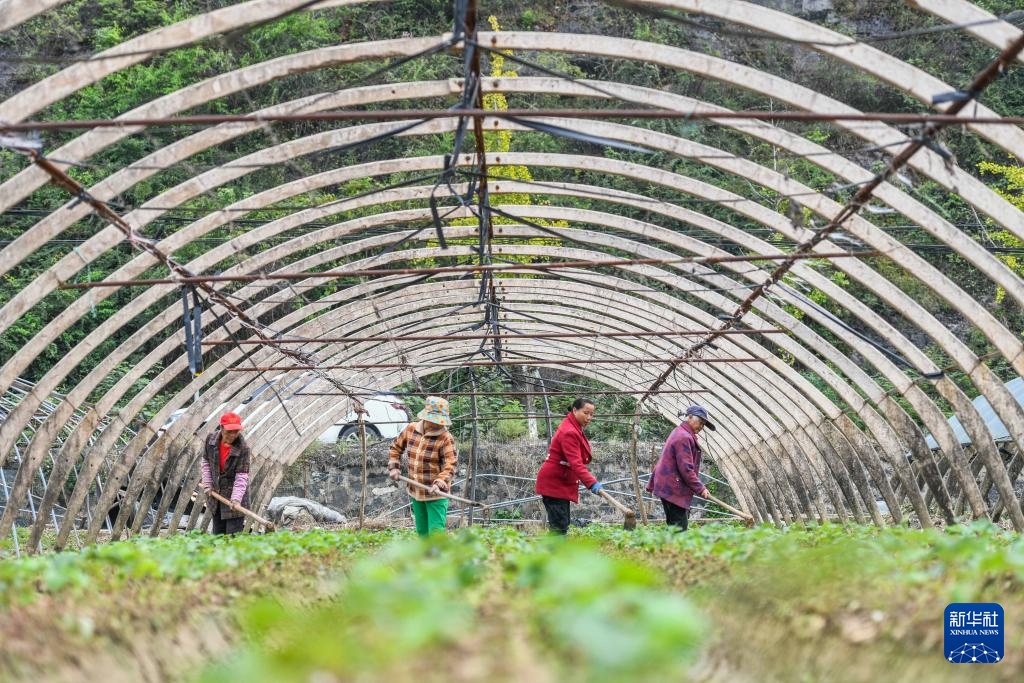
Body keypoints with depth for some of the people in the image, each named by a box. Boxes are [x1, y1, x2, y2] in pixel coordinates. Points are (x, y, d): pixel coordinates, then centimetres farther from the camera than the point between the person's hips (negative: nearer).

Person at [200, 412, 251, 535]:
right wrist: (207, 484, 1)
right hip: (216, 493, 5)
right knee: (217, 533, 13)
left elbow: (242, 476, -22)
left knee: (233, 534, -8)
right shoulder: (211, 439, -8)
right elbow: (206, 462, 8)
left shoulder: (243, 448, -21)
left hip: (234, 494, -5)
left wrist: (236, 499, -32)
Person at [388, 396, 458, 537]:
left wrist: (439, 483, -38)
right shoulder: (411, 429, 1)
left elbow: (450, 465, -24)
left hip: (435, 494, -6)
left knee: (436, 532, -12)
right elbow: (396, 447, 17)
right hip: (416, 492, 6)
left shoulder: (446, 438, -16)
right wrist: (394, 467, 5)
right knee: (422, 531, 18)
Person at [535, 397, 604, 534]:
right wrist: (591, 482, -39)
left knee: (562, 524, 11)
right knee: (559, 525, -14)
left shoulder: (575, 429, 13)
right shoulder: (569, 432, -21)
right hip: (554, 483, -11)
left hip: (561, 482, 11)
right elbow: (576, 463, -31)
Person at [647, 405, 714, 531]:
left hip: (667, 486, 11)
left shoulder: (678, 433, 20)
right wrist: (700, 488, -14)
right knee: (680, 527, -12)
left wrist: (652, 484, 28)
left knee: (674, 525, 10)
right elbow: (686, 469, -20)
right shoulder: (684, 437, -15)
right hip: (673, 489, -11)